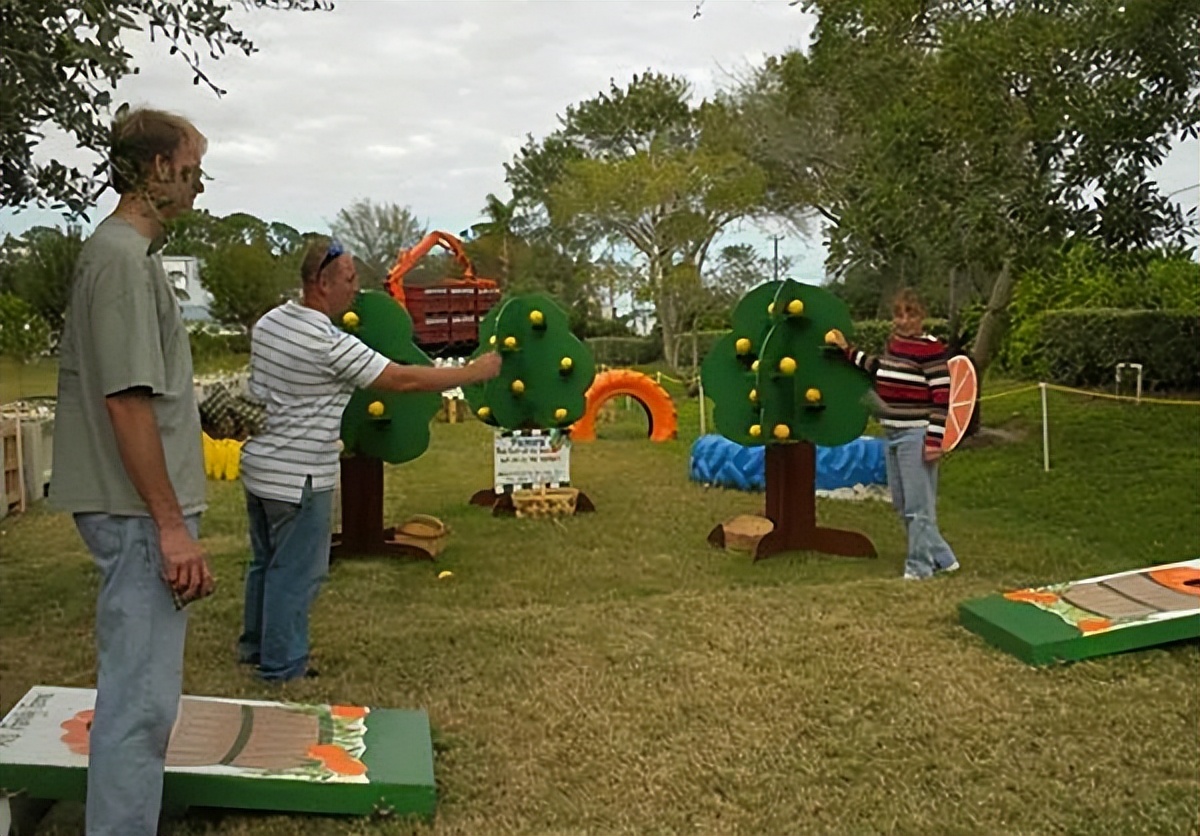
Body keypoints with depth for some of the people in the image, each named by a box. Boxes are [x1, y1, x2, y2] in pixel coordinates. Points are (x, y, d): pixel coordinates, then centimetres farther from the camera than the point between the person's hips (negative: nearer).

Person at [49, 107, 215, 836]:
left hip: (141, 509, 10)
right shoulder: (124, 256, -15)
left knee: (137, 689, 19)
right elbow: (127, 399, -21)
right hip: (141, 512, -10)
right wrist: (172, 524, -20)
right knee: (141, 698, -3)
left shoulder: (127, 250, 15)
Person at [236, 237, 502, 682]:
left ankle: (255, 646, 36)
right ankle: (282, 667, 15)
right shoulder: (330, 344, -22)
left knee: (266, 562, 22)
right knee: (295, 573, 4)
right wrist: (475, 372, -13)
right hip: (299, 478, -9)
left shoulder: (268, 322, 4)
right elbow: (404, 380, -21)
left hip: (259, 466, 9)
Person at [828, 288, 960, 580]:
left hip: (916, 436, -9)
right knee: (902, 504, 14)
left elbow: (942, 398, -15)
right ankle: (942, 558, 24)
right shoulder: (894, 342, 10)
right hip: (892, 434, 9)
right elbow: (880, 371, 27)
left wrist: (934, 440, -18)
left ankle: (920, 565, 11)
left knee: (917, 505, -3)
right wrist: (848, 350, 24)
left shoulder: (930, 348, -13)